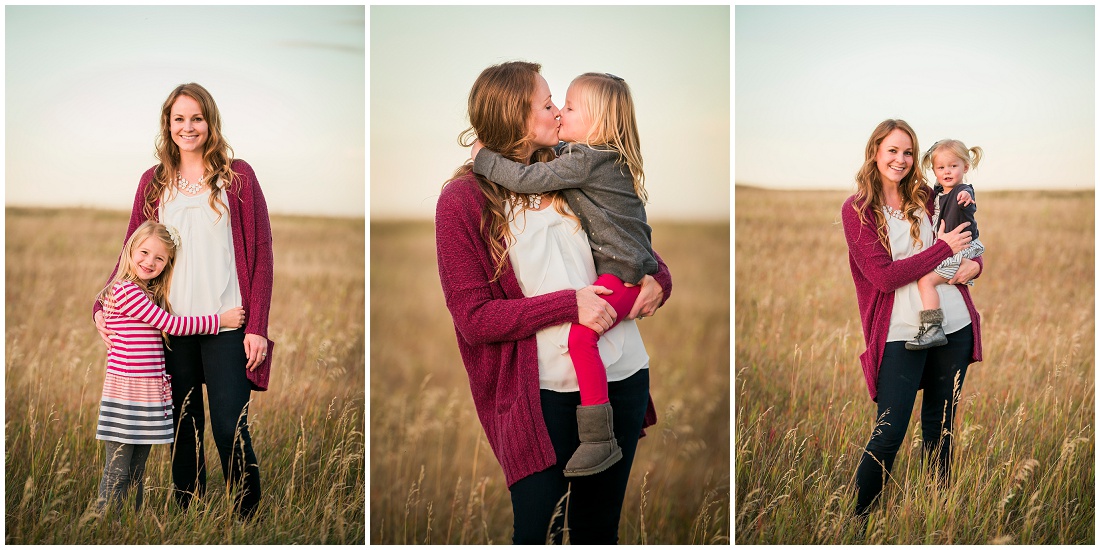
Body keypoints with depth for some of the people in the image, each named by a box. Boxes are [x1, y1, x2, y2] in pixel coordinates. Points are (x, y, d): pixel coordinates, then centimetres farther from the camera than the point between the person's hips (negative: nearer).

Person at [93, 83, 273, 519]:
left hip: (227, 326, -3)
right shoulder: (153, 182, 11)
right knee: (184, 431, 8)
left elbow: (261, 252, 0)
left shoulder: (237, 176, 2)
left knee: (230, 431, -7)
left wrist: (257, 326, -7)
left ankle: (250, 517, 6)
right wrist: (104, 307, 1)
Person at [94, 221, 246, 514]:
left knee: (137, 474, 12)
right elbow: (171, 324, -11)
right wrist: (221, 320, -6)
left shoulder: (151, 296, 16)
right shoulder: (124, 291, -11)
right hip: (125, 393, -8)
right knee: (117, 474, -4)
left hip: (150, 394, 8)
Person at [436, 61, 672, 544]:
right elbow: (474, 317, -10)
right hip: (543, 390, -5)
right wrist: (569, 304, -17)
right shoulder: (463, 200, -6)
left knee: (599, 526, 14)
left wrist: (658, 278, -2)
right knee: (536, 529, -1)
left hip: (623, 373, 5)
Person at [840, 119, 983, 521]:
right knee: (888, 435, -6)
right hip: (901, 333, -4)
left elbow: (967, 239, 20)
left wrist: (974, 263, -3)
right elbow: (884, 276, -13)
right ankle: (855, 518, 9)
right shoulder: (857, 209, -5)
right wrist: (944, 248, -11)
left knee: (940, 426, 14)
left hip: (954, 325, 4)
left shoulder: (926, 198, 8)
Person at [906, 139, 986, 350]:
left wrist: (966, 198, -63)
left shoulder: (963, 192, -17)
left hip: (960, 252, -11)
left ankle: (932, 329, -29)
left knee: (925, 279, -24)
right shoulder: (938, 192, 10)